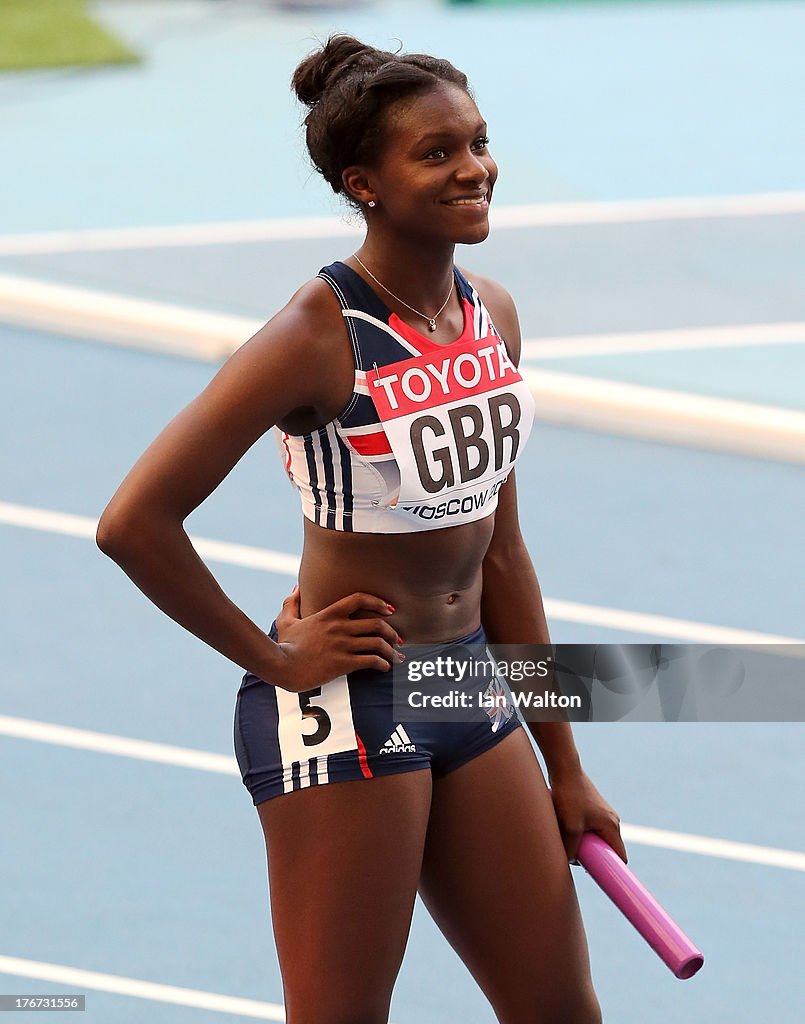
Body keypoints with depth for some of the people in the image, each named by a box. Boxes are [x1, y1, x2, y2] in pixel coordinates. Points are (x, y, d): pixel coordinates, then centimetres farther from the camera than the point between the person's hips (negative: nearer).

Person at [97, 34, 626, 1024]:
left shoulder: (492, 315, 5)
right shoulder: (320, 336, -18)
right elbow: (133, 522, -21)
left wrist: (564, 766, 15)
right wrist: (271, 658, -13)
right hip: (344, 708, -7)